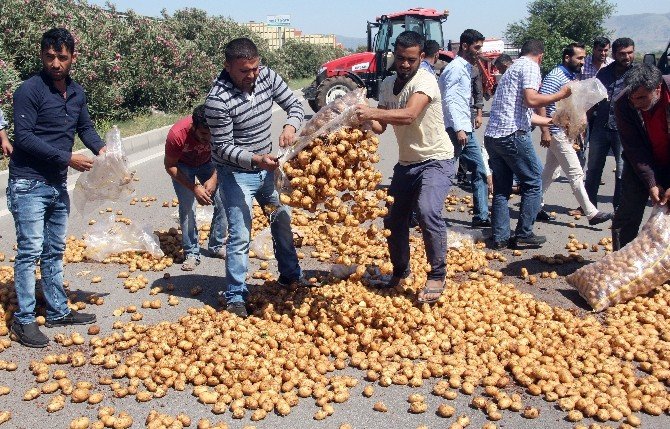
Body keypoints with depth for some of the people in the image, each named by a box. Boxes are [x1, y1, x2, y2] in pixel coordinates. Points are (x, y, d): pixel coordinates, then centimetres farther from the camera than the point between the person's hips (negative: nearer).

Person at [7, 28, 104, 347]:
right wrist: (67, 158, -20)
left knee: (55, 251, 14)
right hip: (29, 184, -7)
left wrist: (100, 148, -3)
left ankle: (58, 312, 24)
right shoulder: (30, 90, -13)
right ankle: (23, 321, 4)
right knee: (30, 252, -5)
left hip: (58, 184, 7)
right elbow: (24, 137, -18)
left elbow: (84, 126, 18)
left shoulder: (77, 92, 8)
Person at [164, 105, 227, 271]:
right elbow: (170, 166, -22)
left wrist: (214, 179, -25)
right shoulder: (177, 134, -38)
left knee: (223, 203, -9)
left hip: (207, 163, 3)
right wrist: (194, 188, -29)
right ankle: (192, 253, -4)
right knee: (187, 208, -16)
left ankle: (217, 246, 9)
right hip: (182, 166, -2)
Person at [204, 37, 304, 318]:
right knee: (240, 235, -6)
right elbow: (223, 147, -21)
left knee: (282, 220, 18)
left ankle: (291, 277, 38)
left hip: (267, 166, 6)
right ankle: (236, 296, 9)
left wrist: (290, 126, -22)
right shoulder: (218, 100, -26)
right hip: (236, 174, -6)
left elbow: (295, 105, -1)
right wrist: (254, 159, -36)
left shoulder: (267, 76, -10)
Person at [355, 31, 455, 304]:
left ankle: (437, 276, -11)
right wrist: (367, 119, -19)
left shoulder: (424, 81, -18)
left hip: (435, 160, -7)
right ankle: (400, 271, 31)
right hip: (406, 162, 7)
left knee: (428, 212, -28)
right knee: (393, 220, 7)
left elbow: (408, 115, -35)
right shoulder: (387, 85, 4)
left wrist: (372, 112, -47)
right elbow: (380, 127, 3)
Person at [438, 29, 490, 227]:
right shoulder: (455, 67, -11)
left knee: (479, 171, 8)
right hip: (456, 129, -10)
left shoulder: (467, 68, 19)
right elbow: (449, 100, -18)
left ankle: (481, 216, 11)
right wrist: (458, 129, -24)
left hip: (466, 129, 10)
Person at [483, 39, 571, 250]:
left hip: (492, 135, 9)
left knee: (501, 188, 12)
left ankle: (500, 237, 13)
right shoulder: (530, 67, -1)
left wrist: (552, 120, 39)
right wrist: (561, 94, -7)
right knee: (533, 181, 4)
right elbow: (531, 100, -19)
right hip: (512, 134, -9)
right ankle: (524, 233, 5)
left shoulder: (513, 68, 26)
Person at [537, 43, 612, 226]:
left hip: (567, 133, 9)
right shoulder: (555, 77, -15)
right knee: (576, 174, -6)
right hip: (557, 133, -9)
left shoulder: (573, 76, 14)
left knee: (550, 172, 13)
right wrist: (545, 131, -24)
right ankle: (591, 213, -2)